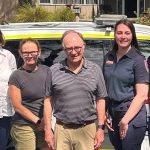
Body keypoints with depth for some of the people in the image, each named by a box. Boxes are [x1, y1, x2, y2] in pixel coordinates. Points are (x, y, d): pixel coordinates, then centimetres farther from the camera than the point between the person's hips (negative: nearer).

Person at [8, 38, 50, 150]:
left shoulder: (46, 71, 7)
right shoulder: (16, 76, -6)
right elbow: (18, 106, -7)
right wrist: (38, 121, -8)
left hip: (44, 125, 4)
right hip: (24, 128, -4)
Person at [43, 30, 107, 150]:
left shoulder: (95, 70, 5)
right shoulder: (54, 71, 3)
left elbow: (100, 100, 7)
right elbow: (48, 100, 5)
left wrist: (101, 128, 2)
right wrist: (48, 130, 2)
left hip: (87, 130, 0)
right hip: (62, 130, 0)